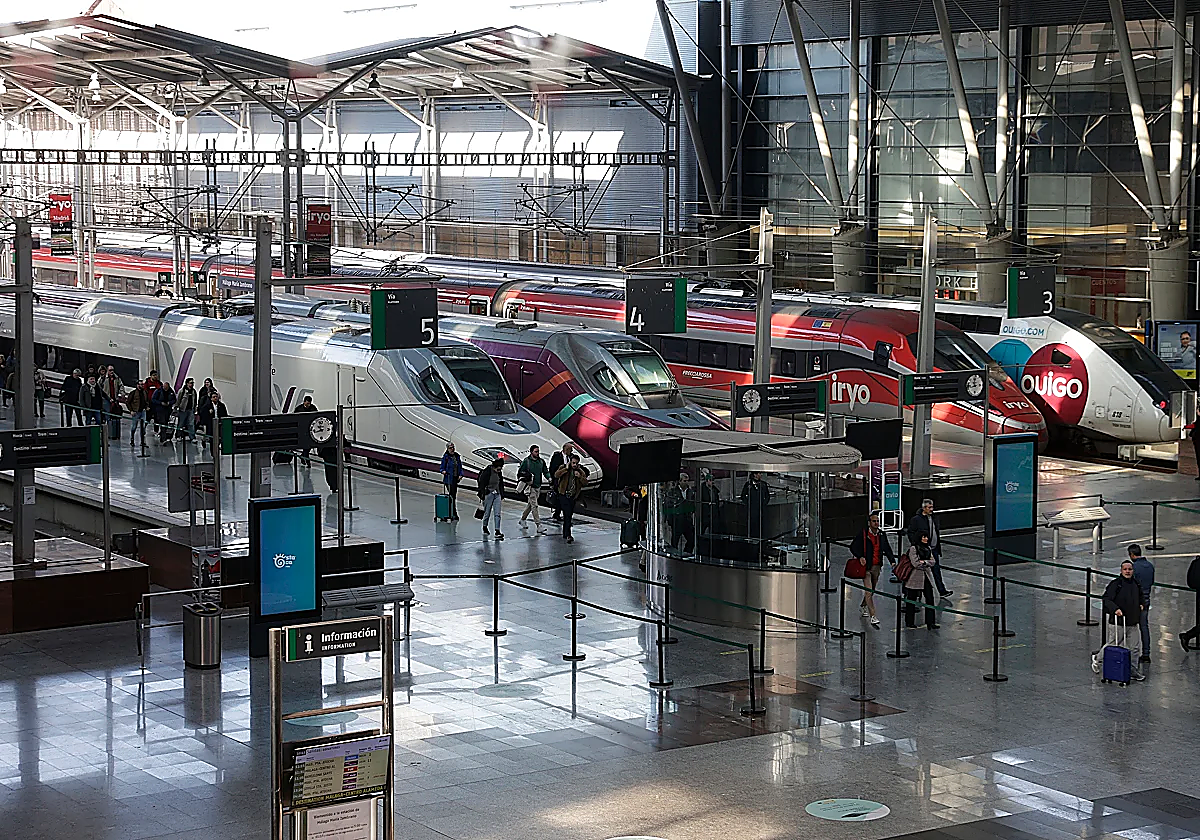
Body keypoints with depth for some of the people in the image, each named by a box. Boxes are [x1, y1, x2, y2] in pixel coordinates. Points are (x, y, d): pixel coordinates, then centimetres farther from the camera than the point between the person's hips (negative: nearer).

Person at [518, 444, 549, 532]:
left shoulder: (541, 461, 8)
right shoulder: (526, 461, -7)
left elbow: (545, 472, 14)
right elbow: (519, 473, -3)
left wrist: (549, 477, -7)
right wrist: (526, 481, -16)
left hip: (538, 487, 6)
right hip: (530, 487, -6)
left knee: (530, 505, 17)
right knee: (534, 506, -10)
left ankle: (523, 519, 34)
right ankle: (538, 525, -13)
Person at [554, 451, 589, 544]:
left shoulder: (580, 471, 7)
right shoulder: (563, 468, -2)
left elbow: (585, 482, -1)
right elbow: (556, 475, -19)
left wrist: (580, 477, -18)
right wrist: (566, 468, -21)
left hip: (573, 496, 5)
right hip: (563, 495, -4)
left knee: (569, 515, 13)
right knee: (567, 514, -16)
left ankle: (565, 534, 26)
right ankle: (568, 535, -20)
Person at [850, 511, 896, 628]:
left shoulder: (882, 535, 7)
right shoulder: (863, 534, -8)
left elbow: (887, 549, 15)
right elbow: (853, 547, -5)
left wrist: (892, 561, 1)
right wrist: (860, 557, -21)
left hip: (877, 567, 6)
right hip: (866, 566, -6)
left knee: (872, 590, 19)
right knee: (869, 591, -13)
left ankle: (864, 606, 46)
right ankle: (873, 617, -17)